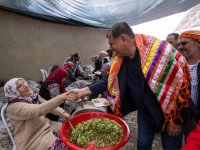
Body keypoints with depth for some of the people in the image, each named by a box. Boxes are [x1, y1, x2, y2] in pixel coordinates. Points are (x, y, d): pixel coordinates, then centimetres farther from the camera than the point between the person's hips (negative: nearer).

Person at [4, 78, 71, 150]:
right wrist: (61, 98, -48)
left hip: (46, 127, 8)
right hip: (33, 140, -7)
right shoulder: (14, 107, -22)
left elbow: (49, 106, 9)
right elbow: (38, 110, -38)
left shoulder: (32, 96, 1)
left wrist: (63, 113, -7)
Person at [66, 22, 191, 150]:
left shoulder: (160, 50, -25)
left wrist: (177, 120, -15)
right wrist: (83, 91, -5)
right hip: (145, 112, 5)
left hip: (170, 114, -4)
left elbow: (181, 82, -21)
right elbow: (109, 81, 3)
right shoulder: (120, 61, -5)